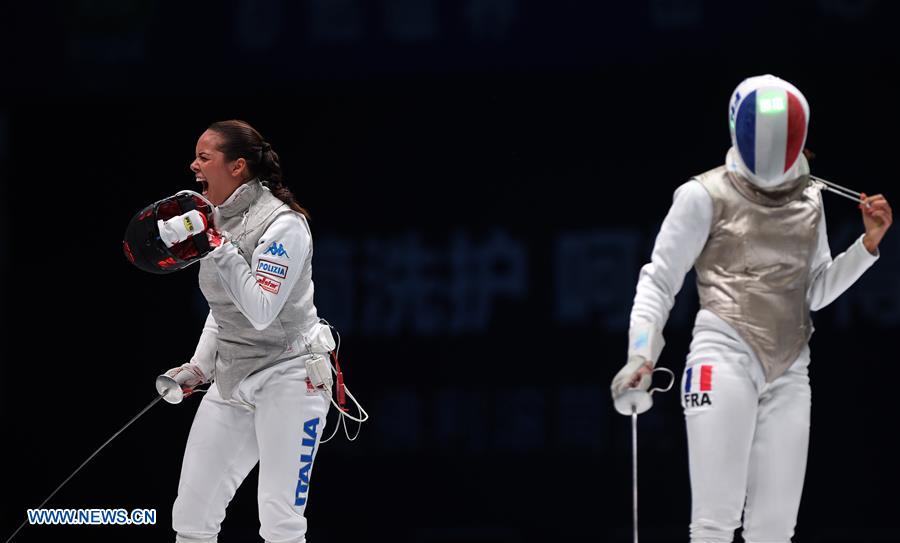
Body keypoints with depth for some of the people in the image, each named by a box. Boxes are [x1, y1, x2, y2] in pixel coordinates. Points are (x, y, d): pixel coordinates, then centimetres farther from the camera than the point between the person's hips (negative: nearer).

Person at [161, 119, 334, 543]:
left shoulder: (282, 225, -17)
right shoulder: (217, 219, 7)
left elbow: (260, 312, -25)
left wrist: (218, 249, -27)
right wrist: (199, 367, 11)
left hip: (288, 376, -8)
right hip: (232, 378, 8)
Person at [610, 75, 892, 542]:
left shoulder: (807, 199, 13)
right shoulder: (707, 195, -3)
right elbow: (659, 281, 0)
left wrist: (868, 242, 6)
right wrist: (642, 354, -13)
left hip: (788, 372, 5)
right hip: (724, 358, -5)